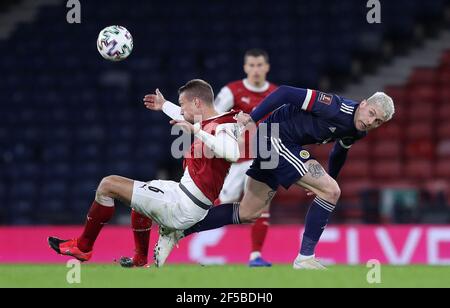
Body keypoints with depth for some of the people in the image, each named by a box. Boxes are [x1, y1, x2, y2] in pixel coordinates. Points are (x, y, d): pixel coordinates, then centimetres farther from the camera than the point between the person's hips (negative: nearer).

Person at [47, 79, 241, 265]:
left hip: (182, 208, -10)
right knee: (138, 201, 40)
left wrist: (197, 132, -40)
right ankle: (140, 262, 44)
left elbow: (233, 153, -43)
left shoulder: (222, 127, -20)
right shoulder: (209, 123, 8)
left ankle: (82, 247, 10)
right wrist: (164, 106, 48)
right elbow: (190, 121, 34)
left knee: (107, 185, -4)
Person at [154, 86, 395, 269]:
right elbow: (286, 93, -23)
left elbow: (340, 150, 26)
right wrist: (252, 118, -25)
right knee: (331, 191, -14)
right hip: (276, 137, -9)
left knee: (247, 214, 13)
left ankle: (177, 231, 17)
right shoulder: (337, 109, -24)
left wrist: (328, 179, 40)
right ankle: (305, 259, -9)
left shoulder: (358, 132, 3)